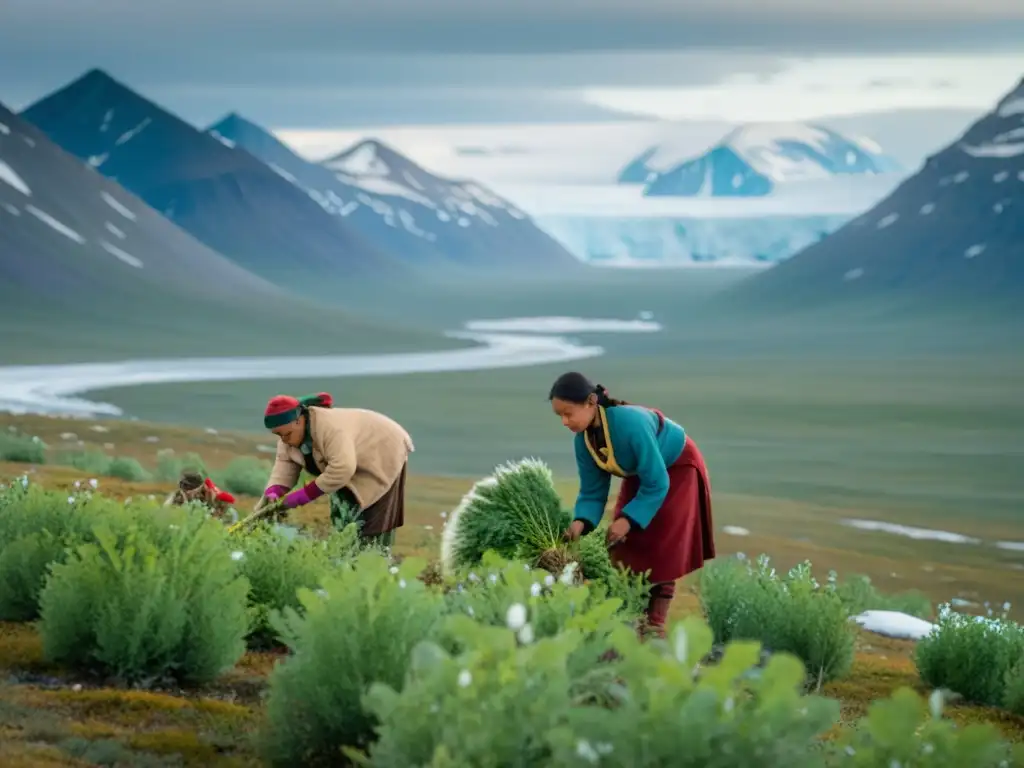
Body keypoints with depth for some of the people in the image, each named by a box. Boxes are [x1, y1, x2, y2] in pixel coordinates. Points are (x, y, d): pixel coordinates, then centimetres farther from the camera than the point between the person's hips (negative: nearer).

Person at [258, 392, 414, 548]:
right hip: (354, 465, 9)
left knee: (373, 518, -12)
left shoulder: (330, 428, -38)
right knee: (342, 514, 5)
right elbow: (285, 463, -9)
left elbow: (342, 468, -45)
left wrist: (307, 493, -40)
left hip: (383, 453, -9)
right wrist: (274, 491, -28)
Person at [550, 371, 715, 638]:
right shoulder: (584, 440, -18)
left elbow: (656, 483, -35)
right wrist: (582, 522, -28)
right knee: (627, 547, 1)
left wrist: (628, 519, -35)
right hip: (640, 474, 7)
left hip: (678, 469, -7)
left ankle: (655, 625, -6)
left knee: (663, 551, -10)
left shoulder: (631, 423, -41)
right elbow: (592, 491, -9)